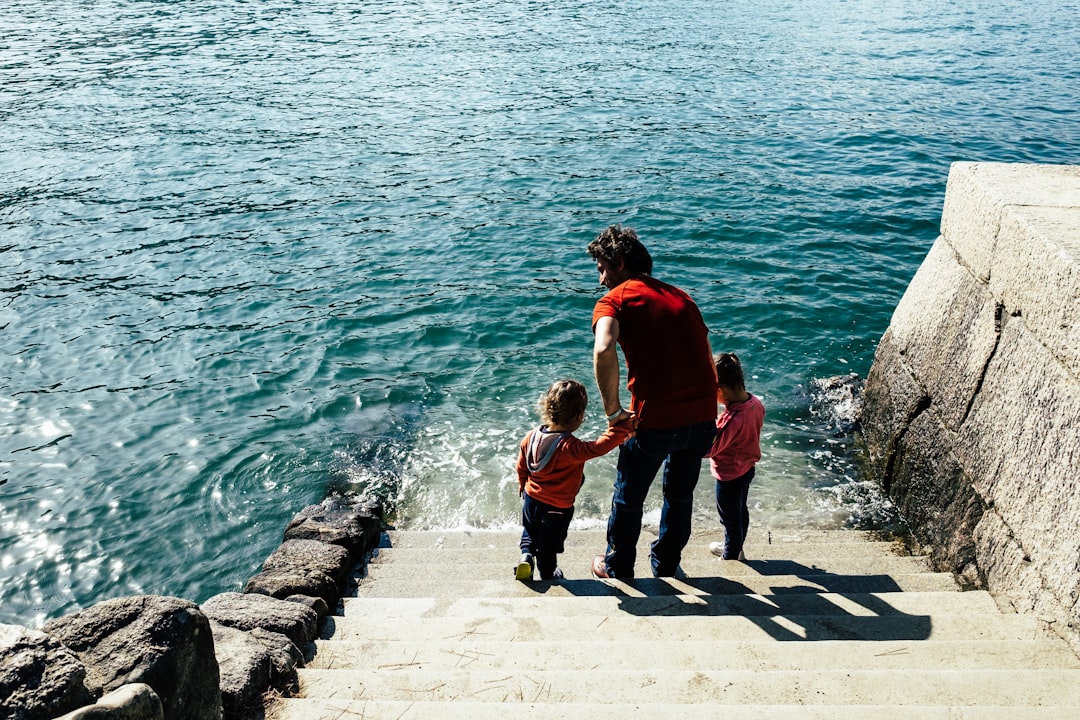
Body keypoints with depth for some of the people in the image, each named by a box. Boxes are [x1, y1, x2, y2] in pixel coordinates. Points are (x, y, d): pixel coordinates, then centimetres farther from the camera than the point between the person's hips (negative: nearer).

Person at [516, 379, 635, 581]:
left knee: (529, 531, 32)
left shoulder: (531, 437, -12)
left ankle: (526, 555, 12)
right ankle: (547, 576, 38)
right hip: (557, 509, -5)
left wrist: (523, 487, 20)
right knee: (549, 545, 19)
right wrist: (623, 426, -34)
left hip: (531, 499, 5)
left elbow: (521, 468, 2)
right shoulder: (571, 448, -34)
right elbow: (600, 447, -41)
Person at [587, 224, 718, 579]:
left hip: (654, 421, -5)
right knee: (680, 494, 28)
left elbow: (604, 351, -25)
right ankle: (666, 563, 47)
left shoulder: (615, 299, -4)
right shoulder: (680, 296, 15)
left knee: (628, 498, 20)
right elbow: (708, 360, 16)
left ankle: (617, 566, 39)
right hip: (702, 416, 6)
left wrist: (613, 410, -14)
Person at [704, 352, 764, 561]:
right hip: (747, 468, 8)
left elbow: (708, 449, -30)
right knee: (741, 511, 28)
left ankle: (730, 558, 38)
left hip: (730, 476, -8)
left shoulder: (732, 419, -38)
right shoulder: (755, 403, -13)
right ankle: (735, 548, 49)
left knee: (730, 519, 16)